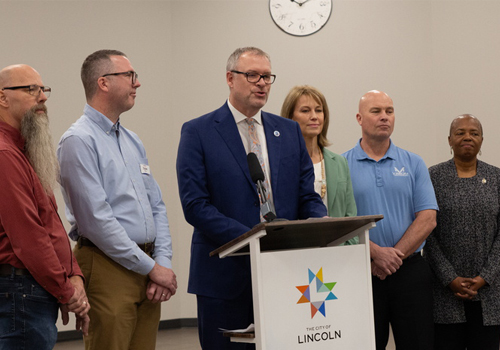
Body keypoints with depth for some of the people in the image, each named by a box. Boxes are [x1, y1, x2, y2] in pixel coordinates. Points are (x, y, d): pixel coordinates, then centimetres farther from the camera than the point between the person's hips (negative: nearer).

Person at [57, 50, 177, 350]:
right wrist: (151, 268, -11)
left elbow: (157, 207, 16)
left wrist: (164, 264, 1)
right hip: (108, 266, -7)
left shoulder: (132, 141, 16)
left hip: (148, 267, 7)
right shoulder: (79, 140, -10)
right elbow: (96, 220, -16)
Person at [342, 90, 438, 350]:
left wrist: (394, 256, -9)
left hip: (410, 269, 1)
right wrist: (376, 253, -16)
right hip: (361, 274, -1)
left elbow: (427, 219, 0)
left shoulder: (413, 163, 9)